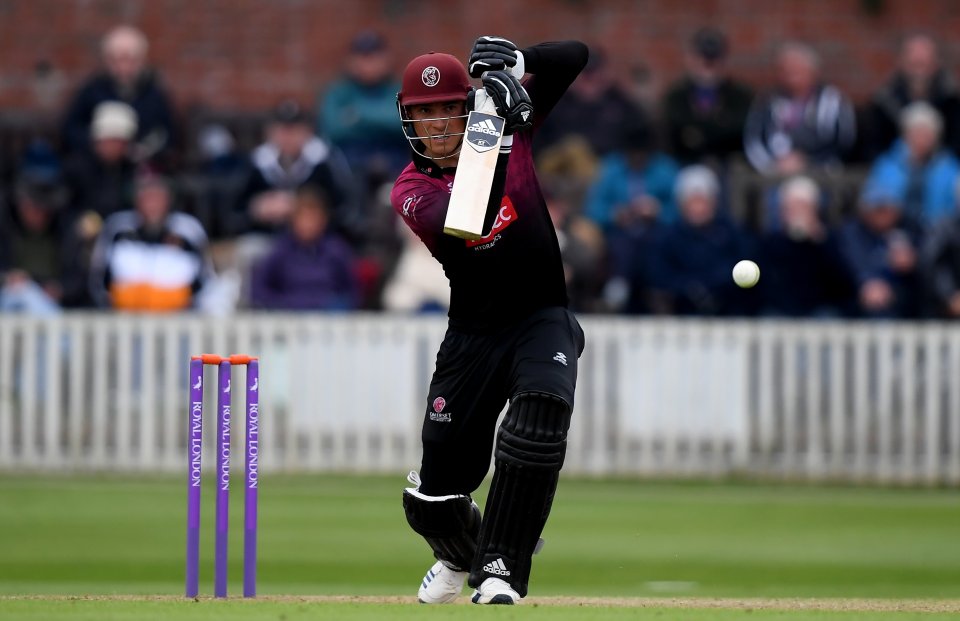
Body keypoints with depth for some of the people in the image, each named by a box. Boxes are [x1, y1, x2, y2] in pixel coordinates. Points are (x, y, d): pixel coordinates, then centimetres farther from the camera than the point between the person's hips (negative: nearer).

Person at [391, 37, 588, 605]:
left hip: (544, 319, 0)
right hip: (473, 335, 0)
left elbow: (574, 57, -2)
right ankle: (461, 556, 38)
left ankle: (501, 571, -26)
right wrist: (496, 137, -38)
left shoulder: (512, 129, -3)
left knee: (539, 419, -34)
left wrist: (515, 60, -21)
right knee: (433, 504, 0)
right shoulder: (412, 190, -10)